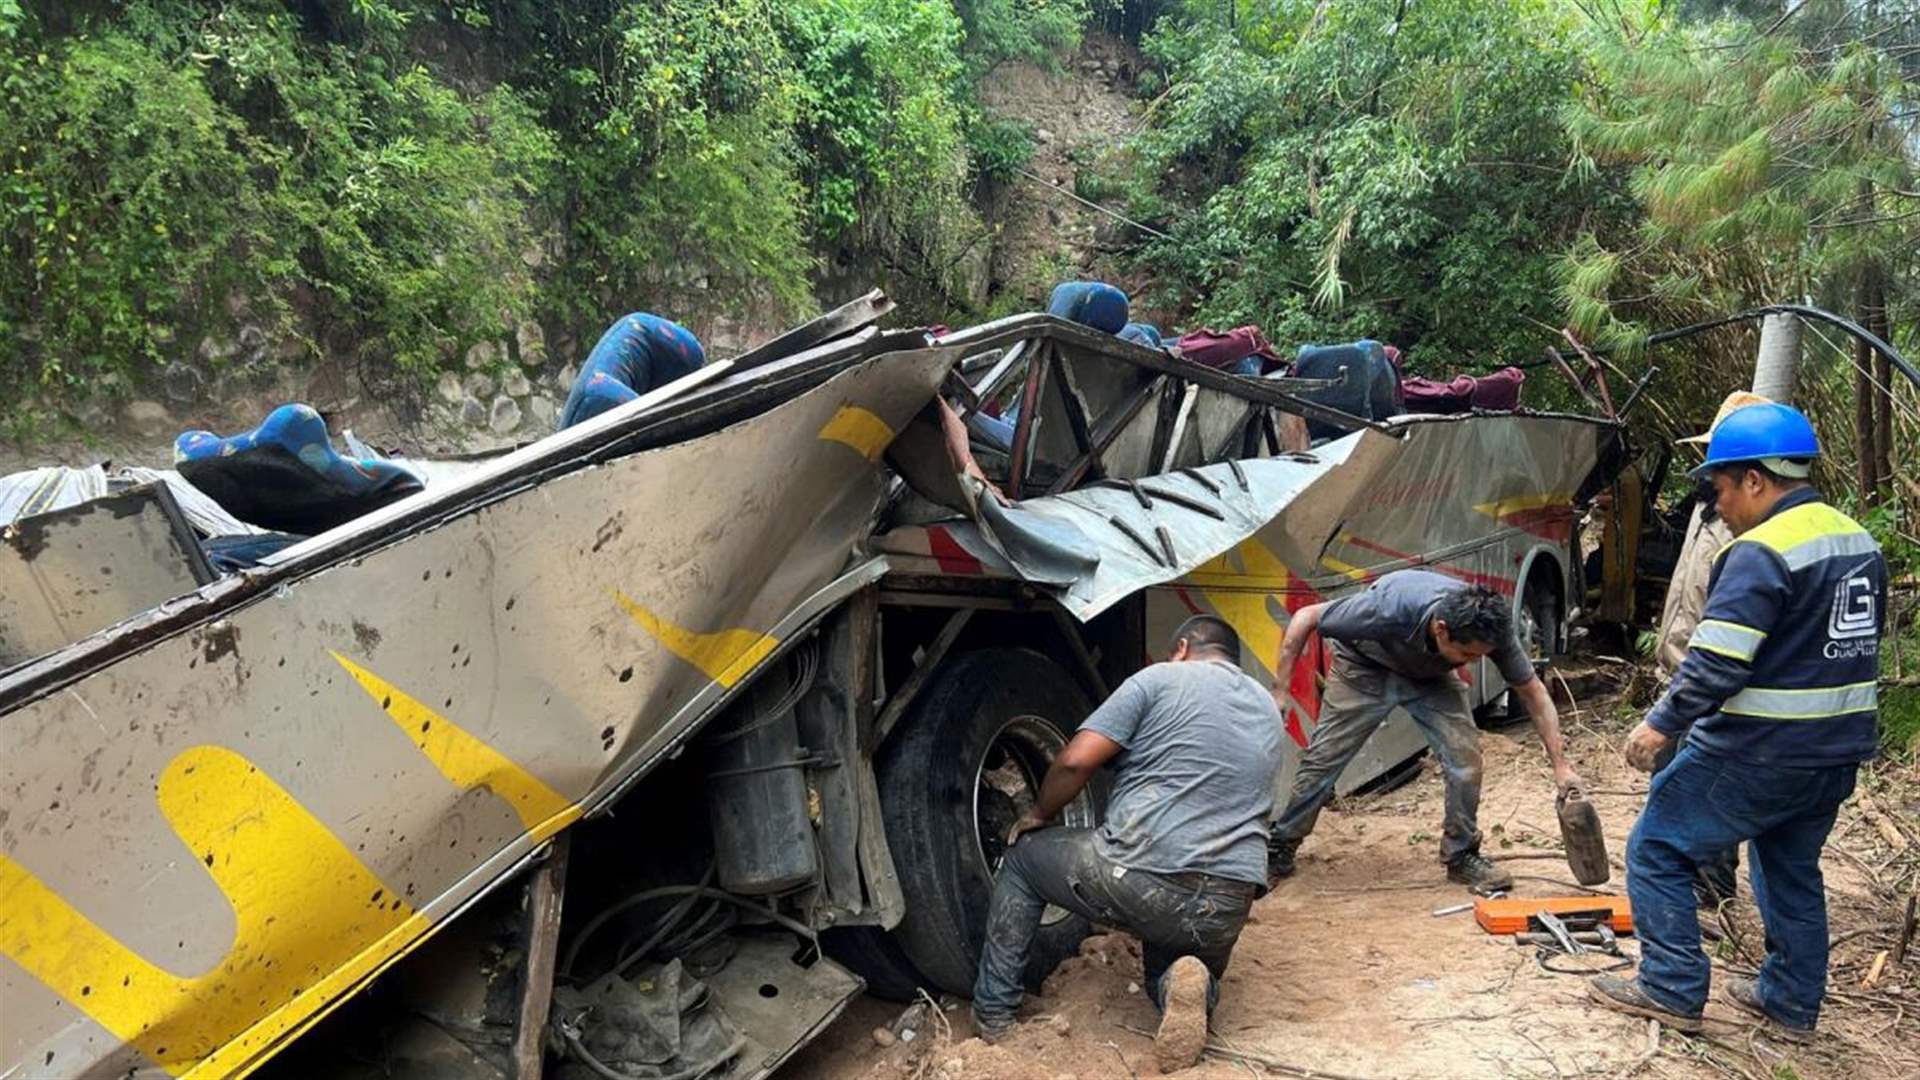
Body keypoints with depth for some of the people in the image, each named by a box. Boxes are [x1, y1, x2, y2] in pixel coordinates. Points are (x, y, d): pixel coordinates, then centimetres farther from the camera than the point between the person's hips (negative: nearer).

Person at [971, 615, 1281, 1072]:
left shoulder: (1161, 678, 3)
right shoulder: (1268, 711, 20)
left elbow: (1075, 761, -6)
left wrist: (1038, 814, 13)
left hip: (1138, 880, -4)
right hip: (1225, 912, 4)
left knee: (1024, 856, 24)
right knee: (1175, 964, 35)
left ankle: (992, 1014, 22)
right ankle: (1186, 987, -1)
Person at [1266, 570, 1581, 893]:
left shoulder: (1491, 629, -32)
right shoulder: (1390, 609, -43)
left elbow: (1533, 692, -14)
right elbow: (1306, 617, -29)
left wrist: (1560, 765, -18)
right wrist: (1279, 691, -28)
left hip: (1431, 675, 3)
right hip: (1365, 668, -3)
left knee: (1465, 757, -14)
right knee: (1322, 758, -4)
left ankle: (1461, 854, 6)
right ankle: (1280, 847, 14)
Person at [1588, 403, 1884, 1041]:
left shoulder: (1761, 552, -21)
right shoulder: (1859, 541, 9)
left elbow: (1716, 665, -25)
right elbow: (1851, 649, 19)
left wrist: (1661, 724, -15)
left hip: (1758, 754, -9)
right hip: (1836, 754, 9)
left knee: (1657, 851, 3)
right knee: (1792, 870, 22)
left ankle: (1672, 990, 8)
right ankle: (1791, 1004, 31)